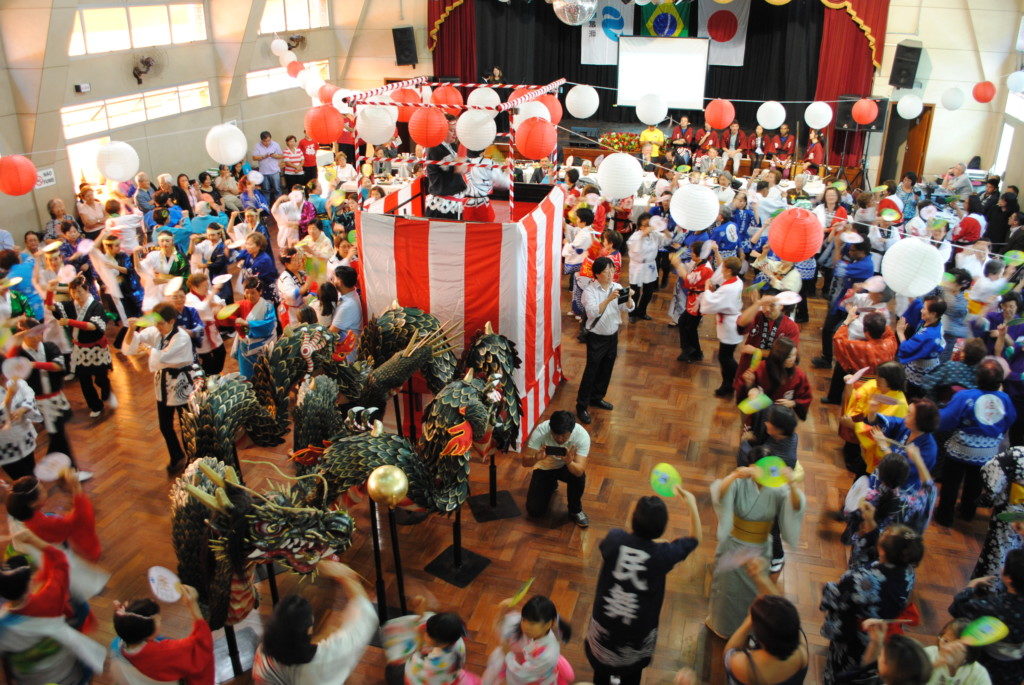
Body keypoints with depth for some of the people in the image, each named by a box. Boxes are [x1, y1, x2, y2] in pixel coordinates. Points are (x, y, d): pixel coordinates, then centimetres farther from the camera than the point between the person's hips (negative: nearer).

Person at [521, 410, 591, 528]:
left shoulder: (582, 435, -32)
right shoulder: (541, 430, -32)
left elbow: (580, 471, -38)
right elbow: (525, 462, -31)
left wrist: (569, 462, -59)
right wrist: (536, 458, -52)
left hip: (568, 466, -1)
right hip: (545, 467, 1)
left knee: (578, 476, -35)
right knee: (534, 511, -9)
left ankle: (575, 510, -5)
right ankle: (551, 485, 23)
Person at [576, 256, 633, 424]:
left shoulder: (617, 287, -1)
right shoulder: (589, 291, -16)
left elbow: (628, 308, -5)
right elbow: (593, 312, -30)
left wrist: (628, 298, -27)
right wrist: (609, 299, -41)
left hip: (613, 335, 6)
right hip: (596, 337, -6)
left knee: (606, 370, 18)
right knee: (591, 371, -2)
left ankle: (597, 398, 37)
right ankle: (581, 406, 8)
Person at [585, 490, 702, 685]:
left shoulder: (615, 539, -23)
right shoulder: (663, 554, -24)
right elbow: (694, 539, -5)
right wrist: (692, 504, 0)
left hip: (605, 622, 1)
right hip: (638, 631, -1)